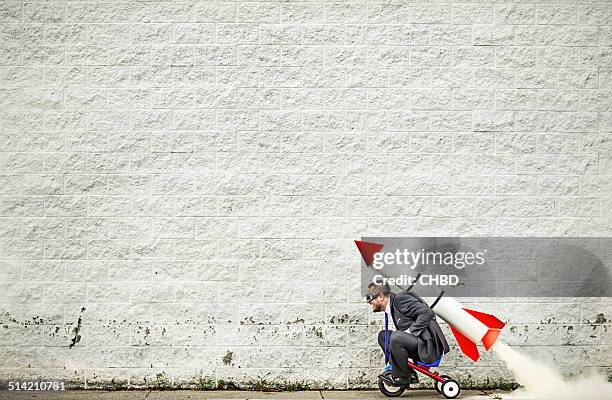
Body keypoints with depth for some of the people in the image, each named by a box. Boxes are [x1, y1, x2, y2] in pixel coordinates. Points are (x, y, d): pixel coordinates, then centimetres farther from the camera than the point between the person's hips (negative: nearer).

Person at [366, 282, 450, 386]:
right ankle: (409, 374, 6)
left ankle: (402, 377, -9)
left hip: (428, 346, -10)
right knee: (383, 335, 11)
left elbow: (428, 313, -25)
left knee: (396, 337, -30)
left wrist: (409, 331, -22)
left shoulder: (401, 299, -16)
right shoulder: (392, 306, 13)